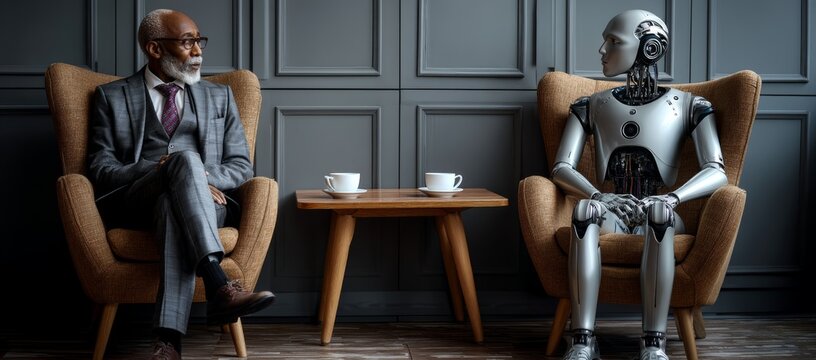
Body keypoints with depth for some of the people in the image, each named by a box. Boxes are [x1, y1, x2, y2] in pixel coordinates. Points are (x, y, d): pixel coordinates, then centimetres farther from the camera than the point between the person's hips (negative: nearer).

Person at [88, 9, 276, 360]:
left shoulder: (219, 96, 22)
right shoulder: (112, 96, 15)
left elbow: (241, 165, 14)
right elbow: (100, 168, 4)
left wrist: (200, 178, -9)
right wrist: (157, 169, -15)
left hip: (203, 201, 2)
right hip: (136, 200, -1)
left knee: (174, 206, -38)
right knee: (186, 157, -34)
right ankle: (219, 288, -49)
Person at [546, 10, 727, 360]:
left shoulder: (688, 105, 6)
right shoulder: (591, 105, 13)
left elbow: (716, 172, -6)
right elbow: (561, 168, 3)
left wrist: (672, 198, -26)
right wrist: (598, 195, -19)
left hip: (658, 216, -1)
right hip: (611, 213, 2)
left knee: (660, 210, -38)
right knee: (585, 207, -35)